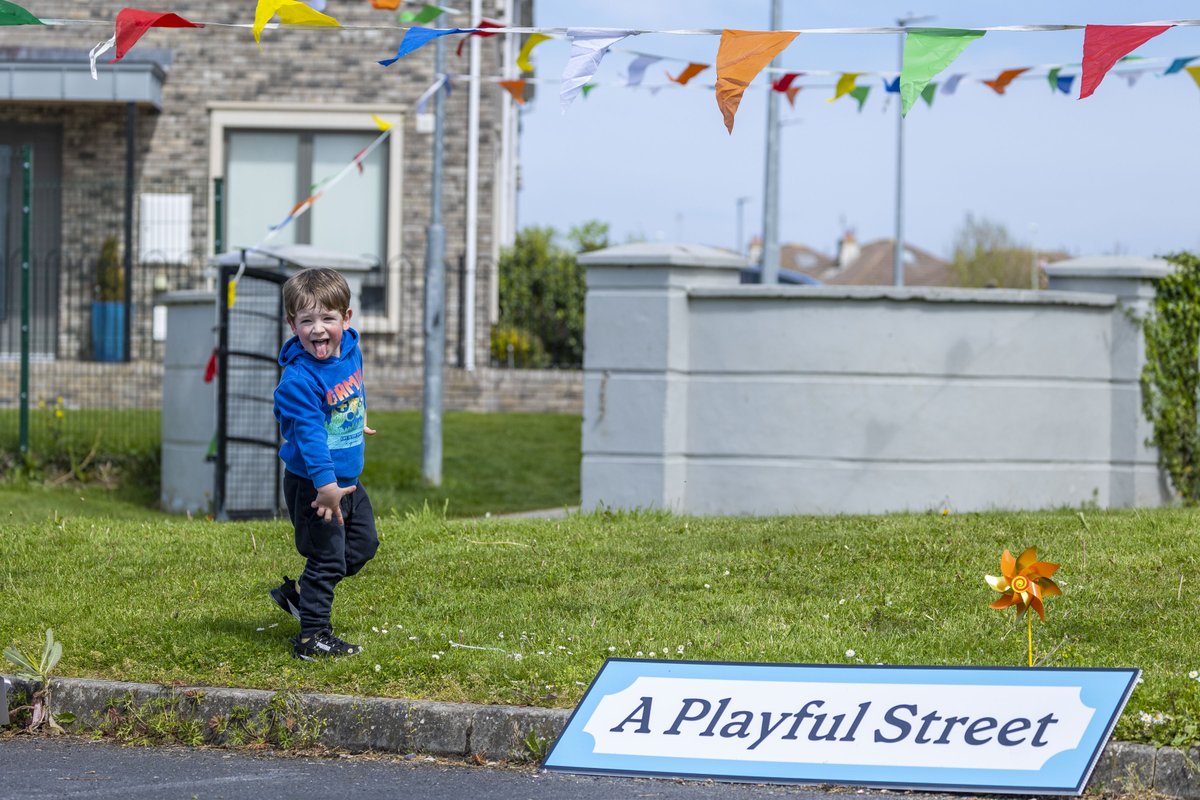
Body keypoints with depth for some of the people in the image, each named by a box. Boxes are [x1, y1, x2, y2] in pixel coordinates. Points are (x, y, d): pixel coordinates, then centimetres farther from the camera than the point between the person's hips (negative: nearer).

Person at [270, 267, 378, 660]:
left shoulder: (350, 349, -2)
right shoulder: (299, 378, -27)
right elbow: (309, 433, -32)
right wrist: (326, 484, -38)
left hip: (347, 478, 9)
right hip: (313, 484, -9)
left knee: (363, 544, 20)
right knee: (327, 558, -3)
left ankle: (298, 593, 33)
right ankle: (311, 636, 9)